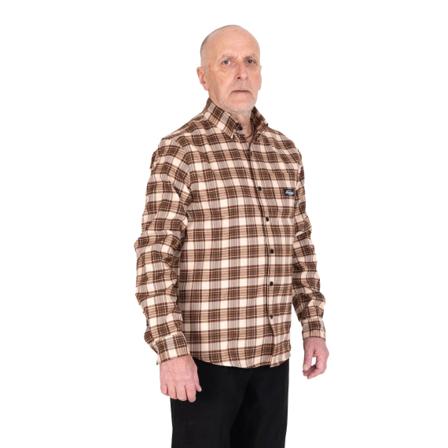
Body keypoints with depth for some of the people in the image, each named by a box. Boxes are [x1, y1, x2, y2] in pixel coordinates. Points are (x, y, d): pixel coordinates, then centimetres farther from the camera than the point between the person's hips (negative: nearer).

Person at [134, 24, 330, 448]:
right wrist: (171, 349, -18)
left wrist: (313, 326, 11)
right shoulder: (179, 151, -9)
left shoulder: (286, 151, 10)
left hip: (272, 353, 5)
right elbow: (154, 258, -13)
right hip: (204, 355, -5)